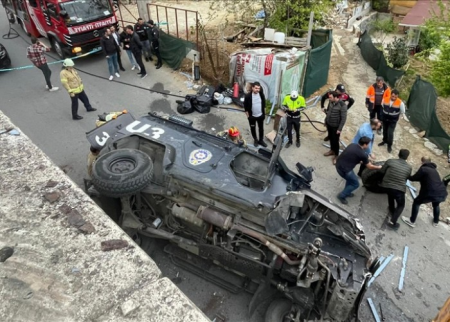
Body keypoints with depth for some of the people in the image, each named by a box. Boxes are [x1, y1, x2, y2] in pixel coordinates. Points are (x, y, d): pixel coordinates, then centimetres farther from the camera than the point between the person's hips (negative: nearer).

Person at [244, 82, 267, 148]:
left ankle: (261, 140, 36)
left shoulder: (261, 94, -10)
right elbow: (245, 107, -12)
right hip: (252, 116, -3)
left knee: (261, 128, 16)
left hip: (261, 115, 3)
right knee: (253, 129, 15)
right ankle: (255, 140, 38)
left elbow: (264, 104, 5)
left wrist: (264, 113, 7)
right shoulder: (248, 96, -21)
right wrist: (248, 115, -8)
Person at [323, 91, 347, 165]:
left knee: (335, 141, 4)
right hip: (329, 124, 6)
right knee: (330, 138, 21)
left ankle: (336, 155, 21)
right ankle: (332, 150, 43)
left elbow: (343, 118, -20)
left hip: (336, 126, -6)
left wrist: (339, 129, -18)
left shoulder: (342, 105, -25)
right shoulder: (330, 102, -5)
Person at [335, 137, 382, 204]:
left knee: (351, 178, 31)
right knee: (355, 184, 14)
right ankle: (341, 195, 21)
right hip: (344, 169, -8)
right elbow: (369, 166, 4)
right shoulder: (362, 154, -11)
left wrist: (360, 161, 31)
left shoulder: (352, 145, 7)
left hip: (338, 165, 8)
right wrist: (378, 167, 22)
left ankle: (346, 192, 45)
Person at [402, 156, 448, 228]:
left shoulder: (423, 168, -4)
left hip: (432, 194, -7)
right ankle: (436, 222, 52)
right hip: (442, 193, 7)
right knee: (436, 205, 36)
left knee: (416, 202, 14)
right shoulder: (434, 170, 21)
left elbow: (414, 178, -2)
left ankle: (412, 221, 17)